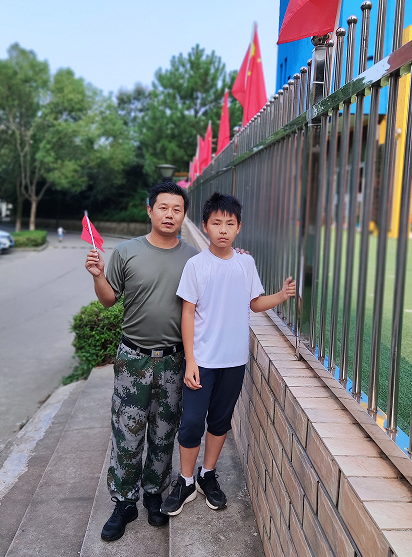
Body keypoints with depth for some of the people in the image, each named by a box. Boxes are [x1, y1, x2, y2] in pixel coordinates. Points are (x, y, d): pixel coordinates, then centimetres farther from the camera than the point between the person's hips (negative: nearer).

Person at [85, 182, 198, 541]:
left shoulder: (193, 259, 0)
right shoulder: (127, 252, -3)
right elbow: (109, 299, 4)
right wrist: (98, 275, -13)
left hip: (173, 361, 1)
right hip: (133, 359, -1)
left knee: (164, 435, 13)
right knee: (127, 435, 5)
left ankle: (154, 494, 33)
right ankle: (124, 502, 23)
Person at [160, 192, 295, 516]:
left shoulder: (247, 263, 3)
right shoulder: (196, 265, -7)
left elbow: (255, 303, 13)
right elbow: (188, 313, -7)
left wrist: (281, 296, -6)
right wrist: (190, 361, -11)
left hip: (235, 359, 3)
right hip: (202, 359, -3)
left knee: (220, 419, 15)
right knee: (192, 422, 0)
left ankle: (208, 475, 34)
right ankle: (186, 482, 22)